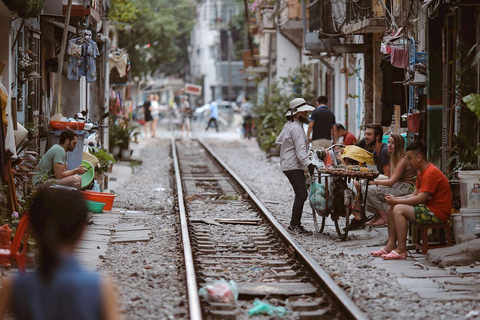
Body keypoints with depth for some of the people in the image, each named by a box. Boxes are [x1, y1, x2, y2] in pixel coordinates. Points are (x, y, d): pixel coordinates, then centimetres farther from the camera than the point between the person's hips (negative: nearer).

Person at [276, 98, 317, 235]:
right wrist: (308, 164, -30)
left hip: (288, 164, 11)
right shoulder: (296, 128, -16)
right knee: (302, 194, -14)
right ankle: (294, 225, -13)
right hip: (293, 166, -11)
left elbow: (279, 141, 27)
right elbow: (301, 150, -24)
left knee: (301, 194, 11)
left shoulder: (288, 125, 15)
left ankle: (295, 224, 14)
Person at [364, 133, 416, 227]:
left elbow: (392, 181, -18)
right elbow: (391, 179, 10)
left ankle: (384, 217, -11)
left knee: (371, 190, -19)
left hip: (405, 189, -10)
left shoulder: (403, 160, -16)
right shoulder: (394, 158, 15)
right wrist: (375, 181, -4)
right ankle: (377, 215, 8)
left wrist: (374, 182, -10)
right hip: (398, 187, 10)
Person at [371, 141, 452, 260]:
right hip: (428, 208, 11)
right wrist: (396, 198, 1)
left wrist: (396, 201, -16)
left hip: (438, 213, -11)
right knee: (391, 208, 7)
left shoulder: (431, 173, -18)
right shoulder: (422, 172, 15)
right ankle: (391, 245, 4)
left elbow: (420, 198, -23)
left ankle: (401, 250, -20)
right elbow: (415, 195, 15)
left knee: (398, 209, -23)